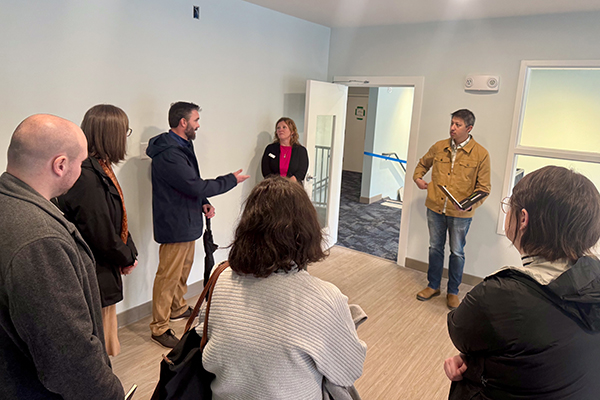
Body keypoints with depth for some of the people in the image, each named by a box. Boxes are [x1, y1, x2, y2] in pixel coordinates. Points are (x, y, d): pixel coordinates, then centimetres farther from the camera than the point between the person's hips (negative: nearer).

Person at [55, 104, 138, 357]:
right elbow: (101, 233, -23)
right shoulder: (87, 176, -26)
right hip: (95, 279, -10)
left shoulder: (99, 168, 5)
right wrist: (127, 258, -7)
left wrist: (128, 253, 3)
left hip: (104, 273, 10)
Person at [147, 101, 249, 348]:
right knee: (168, 276, 0)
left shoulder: (182, 146, 11)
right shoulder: (169, 154, -25)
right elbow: (196, 186, -27)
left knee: (183, 270, 24)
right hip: (174, 225, -11)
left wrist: (204, 203, 3)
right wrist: (232, 180, -17)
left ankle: (178, 309, 43)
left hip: (186, 222, 11)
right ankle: (159, 328, 13)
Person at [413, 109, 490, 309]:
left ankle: (453, 292, 27)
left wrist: (471, 203, -23)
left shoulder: (480, 154, -8)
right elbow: (423, 163, 22)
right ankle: (433, 286, 32)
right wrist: (418, 178, 3)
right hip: (435, 208, 3)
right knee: (435, 248, 15)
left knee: (457, 252, 10)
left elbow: (484, 186, -6)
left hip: (460, 213, -3)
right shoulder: (439, 147, 2)